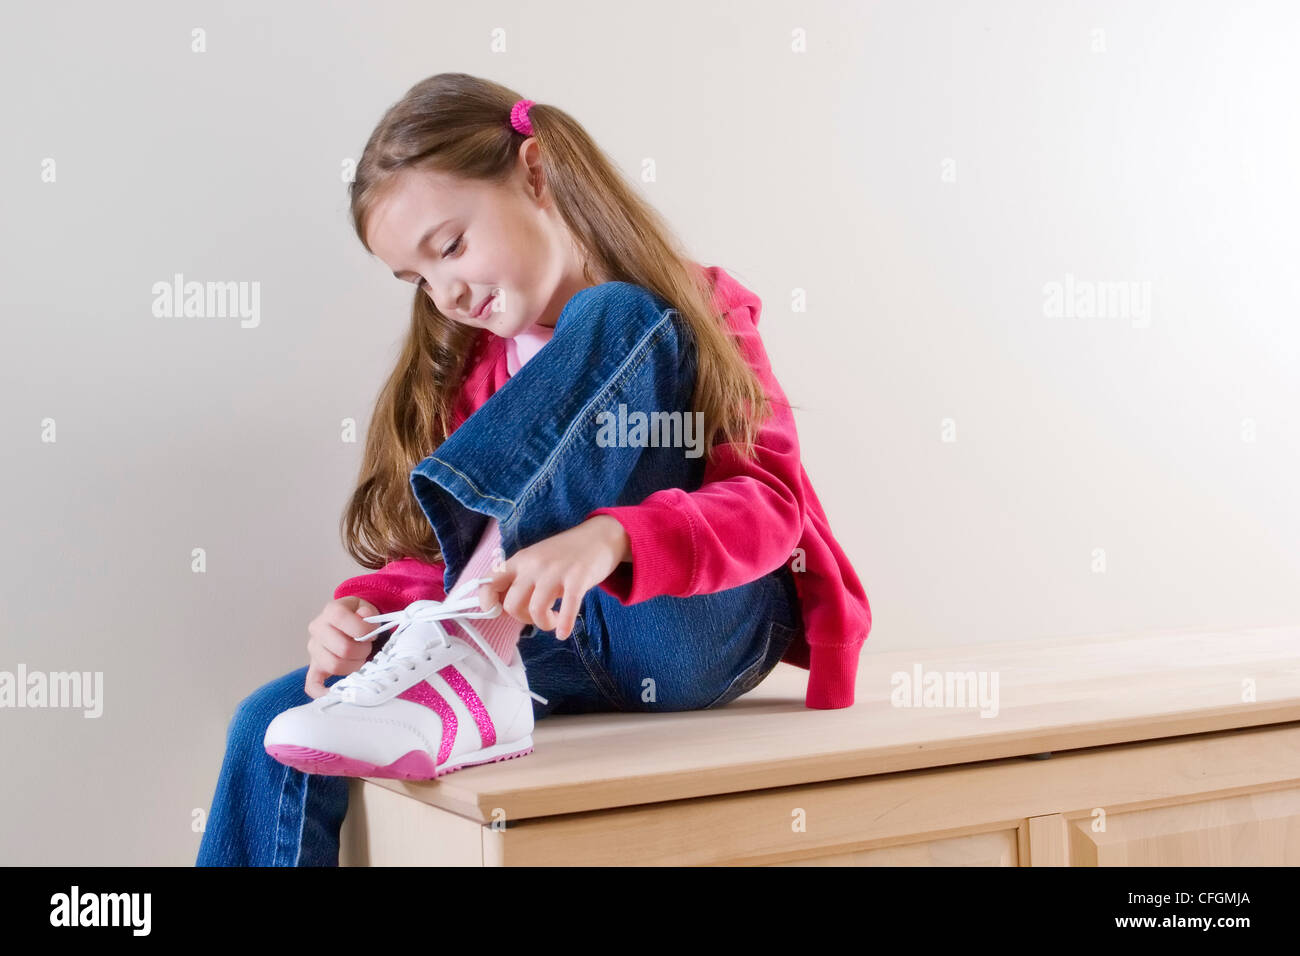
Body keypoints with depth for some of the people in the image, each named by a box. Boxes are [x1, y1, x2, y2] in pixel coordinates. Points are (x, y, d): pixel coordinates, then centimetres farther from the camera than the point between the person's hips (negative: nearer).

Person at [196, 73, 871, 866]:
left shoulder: (698, 311, 0)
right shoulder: (472, 369, 15)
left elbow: (768, 501, -15)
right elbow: (433, 559, 11)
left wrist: (608, 538, -33)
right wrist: (361, 612, -12)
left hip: (698, 631, -4)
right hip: (557, 648, 5)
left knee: (611, 322, -23)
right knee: (275, 727, -19)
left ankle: (469, 662, -35)